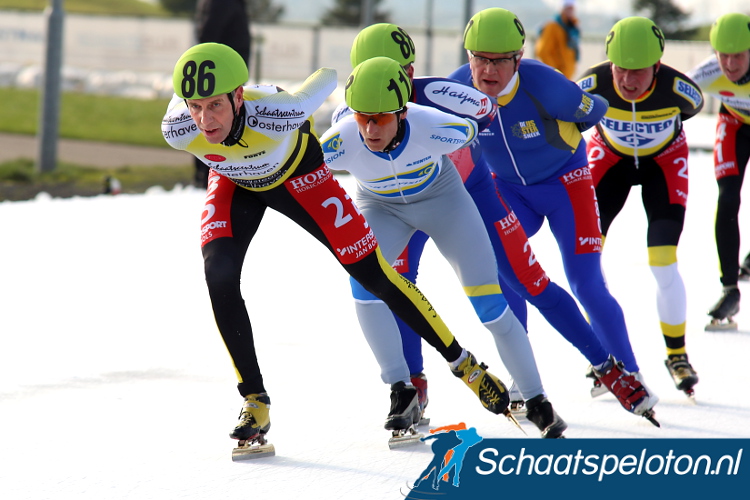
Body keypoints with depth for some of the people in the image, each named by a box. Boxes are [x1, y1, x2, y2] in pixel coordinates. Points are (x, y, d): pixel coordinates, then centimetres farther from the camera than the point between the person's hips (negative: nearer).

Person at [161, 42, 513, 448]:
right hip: (233, 183, 2)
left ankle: (462, 363, 17)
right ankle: (255, 401, -6)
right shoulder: (177, 130, -36)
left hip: (297, 175, -2)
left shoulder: (278, 113, -44)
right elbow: (182, 95, -11)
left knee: (373, 273, -1)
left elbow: (328, 78, -23)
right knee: (218, 273, -21)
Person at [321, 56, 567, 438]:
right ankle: (401, 390, -13)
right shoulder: (341, 142, -35)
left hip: (441, 198, -1)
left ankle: (537, 401, 10)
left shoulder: (431, 127, -38)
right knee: (363, 278, -27)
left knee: (489, 303, -6)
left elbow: (471, 128, -13)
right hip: (381, 207, 1)